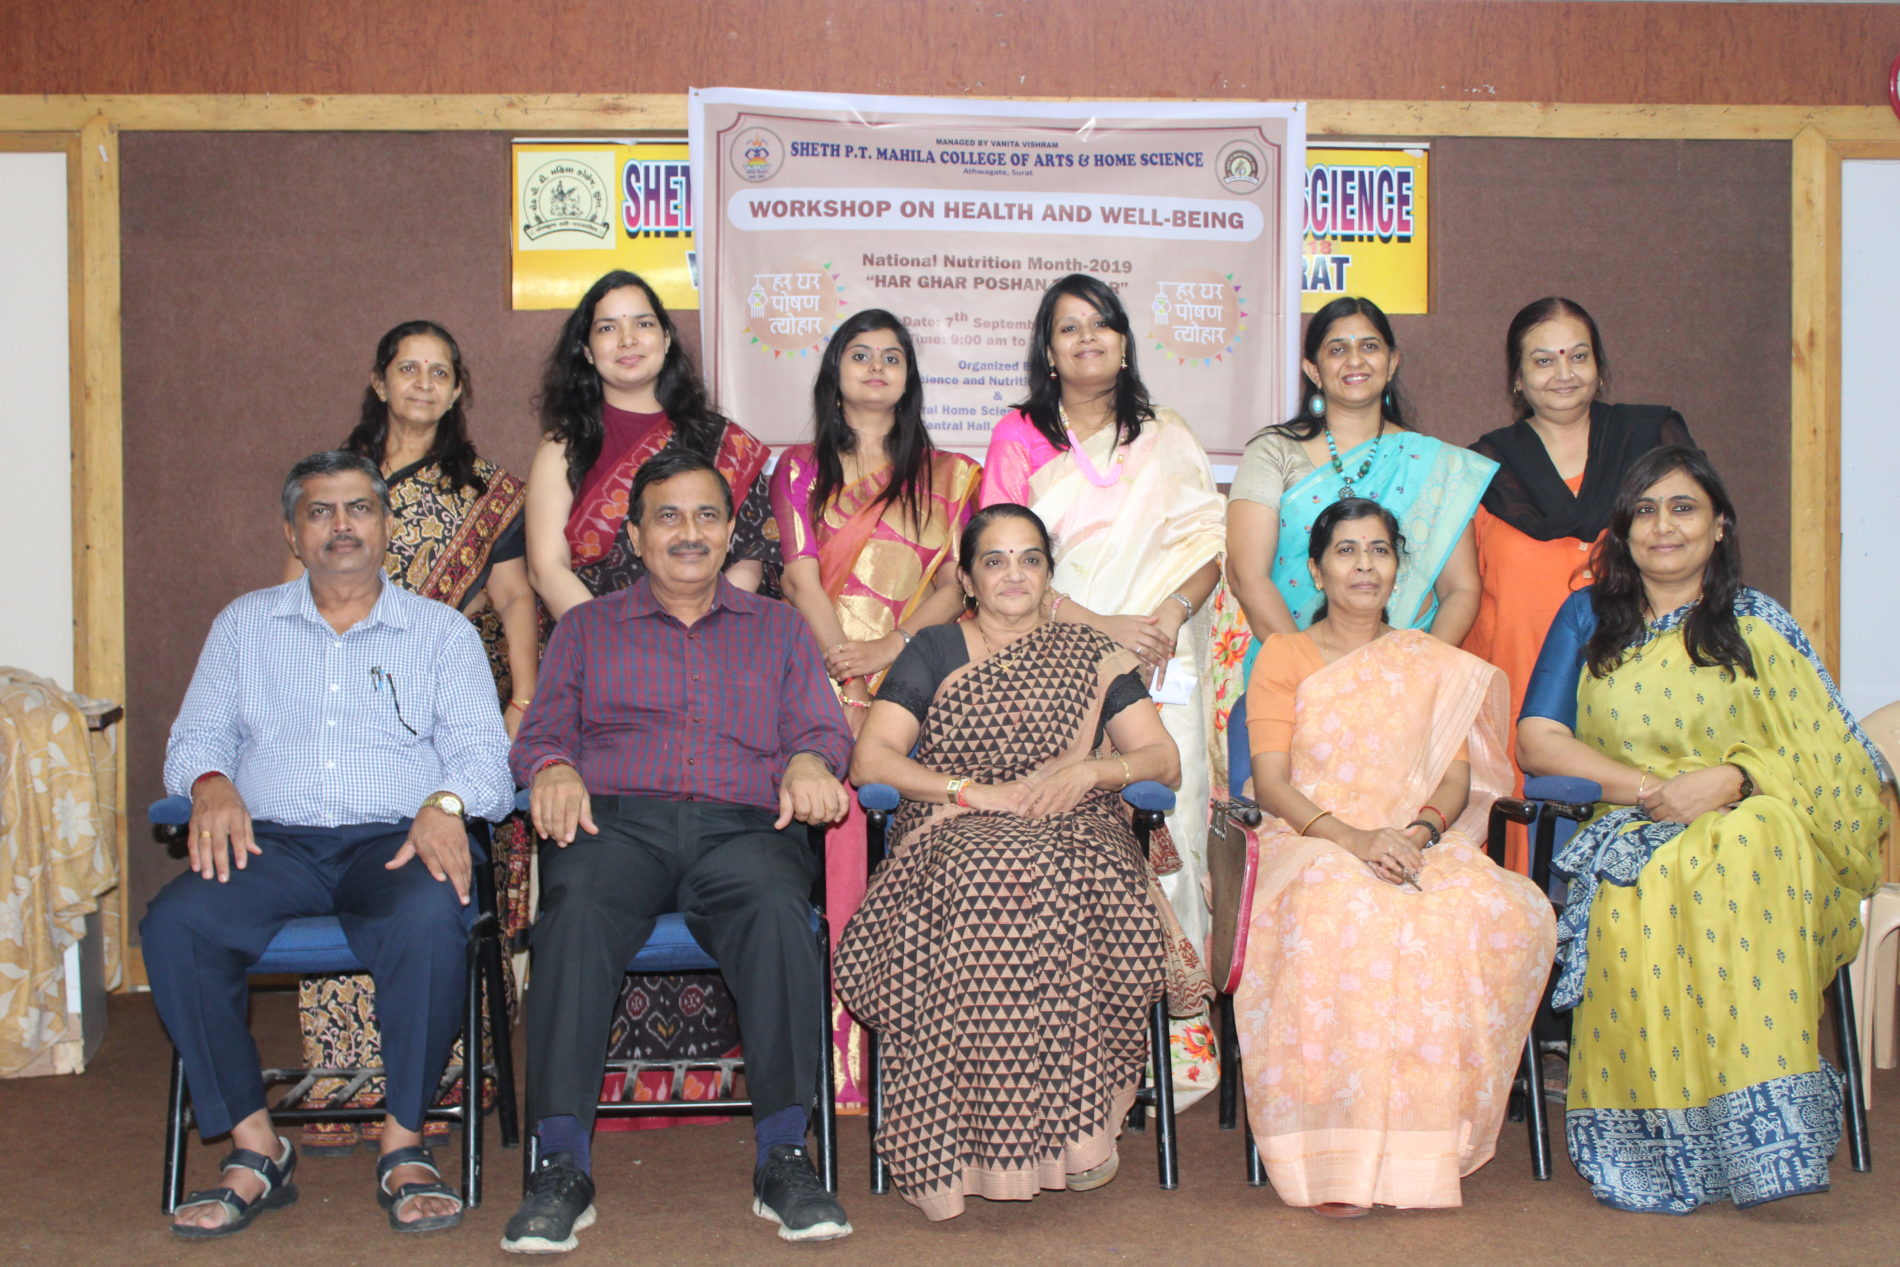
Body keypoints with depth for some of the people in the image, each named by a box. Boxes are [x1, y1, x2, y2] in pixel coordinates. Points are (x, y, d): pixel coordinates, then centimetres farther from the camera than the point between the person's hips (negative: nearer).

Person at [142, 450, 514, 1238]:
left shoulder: (442, 631, 15)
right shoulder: (244, 625, 22)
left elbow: (482, 752, 4)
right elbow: (196, 737, 16)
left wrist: (446, 802, -18)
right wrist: (211, 786, -8)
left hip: (395, 841, -2)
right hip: (273, 841, 2)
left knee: (430, 920, -37)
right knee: (173, 923, -29)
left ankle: (404, 1145, -21)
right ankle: (254, 1149, -18)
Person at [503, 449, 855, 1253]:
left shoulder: (779, 629, 26)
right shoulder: (585, 628, 27)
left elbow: (821, 727, 15)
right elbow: (541, 732, 16)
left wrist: (810, 762, -10)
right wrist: (554, 769, -9)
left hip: (741, 826, 0)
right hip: (616, 820, 0)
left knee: (777, 910, -36)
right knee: (577, 910, -36)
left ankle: (783, 1161, -31)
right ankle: (562, 1166, -34)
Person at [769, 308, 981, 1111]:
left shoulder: (948, 475, 18)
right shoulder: (802, 468, 17)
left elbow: (958, 581, 7)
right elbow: (801, 572, 5)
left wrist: (892, 645, -10)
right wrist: (845, 667, -10)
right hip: (824, 682, 0)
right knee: (838, 850, -13)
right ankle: (839, 1064, -10)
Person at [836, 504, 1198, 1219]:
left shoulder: (1091, 656, 19)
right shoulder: (934, 651, 15)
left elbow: (1164, 759, 12)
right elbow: (870, 759, 3)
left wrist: (1089, 769, -8)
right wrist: (978, 792, -9)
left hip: (1072, 831, 1)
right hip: (955, 835, -1)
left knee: (1064, 885, -37)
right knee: (989, 882, -38)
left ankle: (1073, 1126, -28)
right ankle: (973, 1140, -30)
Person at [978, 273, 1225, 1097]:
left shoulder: (1168, 440, 17)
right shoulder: (1020, 438, 11)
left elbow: (1208, 549, 13)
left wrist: (1170, 613, -8)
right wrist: (1103, 624, -9)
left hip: (1159, 667, 2)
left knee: (1164, 834, -9)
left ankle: (1175, 1027, -4)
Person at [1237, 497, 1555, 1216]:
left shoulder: (1436, 665, 20)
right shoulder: (1284, 656, 11)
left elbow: (1457, 777, 9)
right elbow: (1271, 782, -1)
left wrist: (1420, 831, -15)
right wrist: (1350, 836, -19)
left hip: (1425, 848, 3)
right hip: (1313, 844, -2)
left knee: (1510, 916, -32)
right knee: (1345, 917, -40)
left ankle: (1428, 1140, -21)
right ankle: (1338, 1159, -34)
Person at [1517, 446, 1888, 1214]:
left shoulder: (1756, 624, 12)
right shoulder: (1587, 619, 14)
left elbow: (1816, 747, 3)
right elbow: (1537, 742, 4)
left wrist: (1728, 780, -18)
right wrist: (1653, 790, -11)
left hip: (1750, 824, 0)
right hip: (1628, 836, 1)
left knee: (1753, 848, -38)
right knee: (1634, 902, -37)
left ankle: (1759, 1135, -37)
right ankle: (1659, 1146, -28)